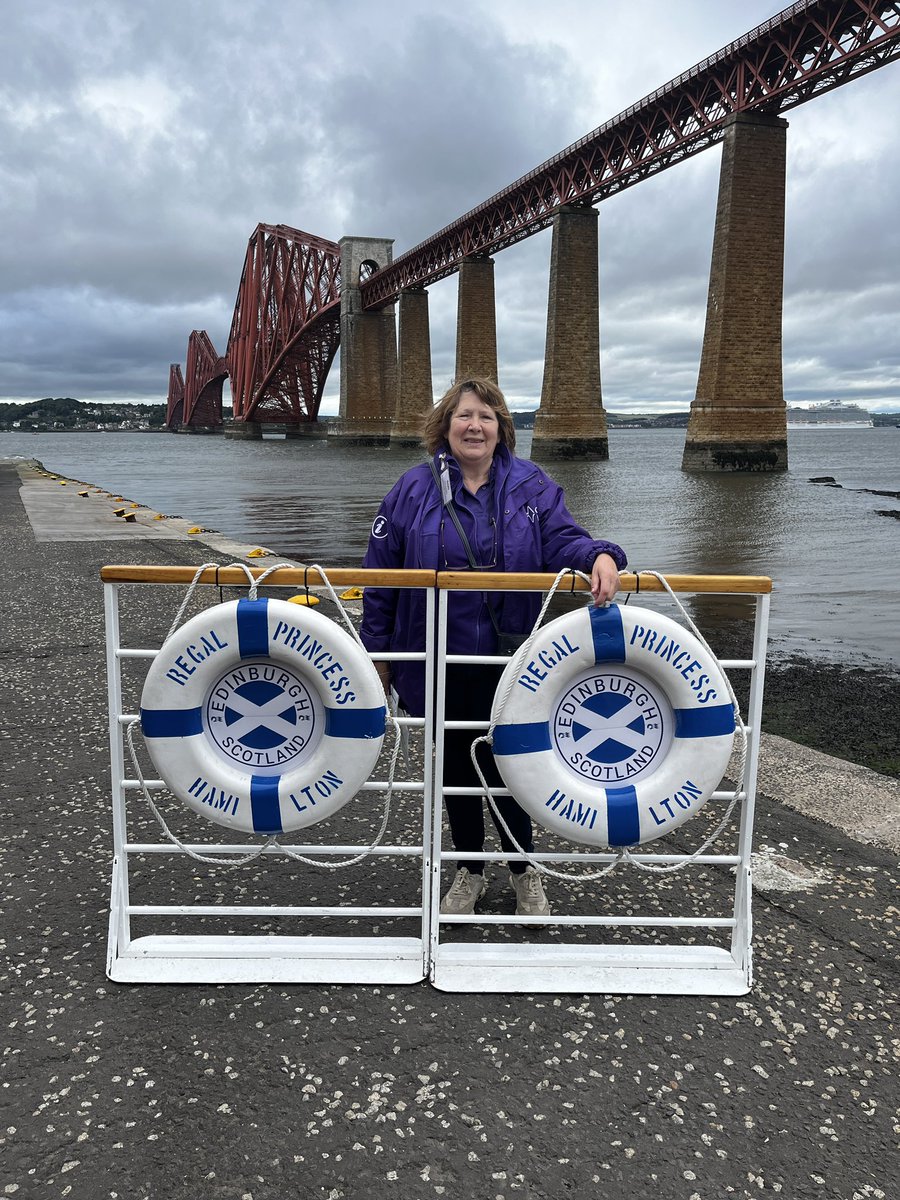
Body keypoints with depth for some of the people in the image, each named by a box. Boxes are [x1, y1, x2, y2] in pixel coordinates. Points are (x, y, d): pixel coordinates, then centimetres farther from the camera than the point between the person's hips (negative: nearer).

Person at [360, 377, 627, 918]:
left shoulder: (532, 486, 1)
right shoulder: (414, 490, 0)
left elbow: (563, 540, -9)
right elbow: (381, 576, 2)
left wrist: (599, 556, -33)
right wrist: (377, 653, 1)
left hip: (508, 665, -1)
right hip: (438, 664, 1)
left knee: (506, 768, 4)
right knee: (456, 767, 15)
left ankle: (525, 872, 30)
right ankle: (470, 872, 37)